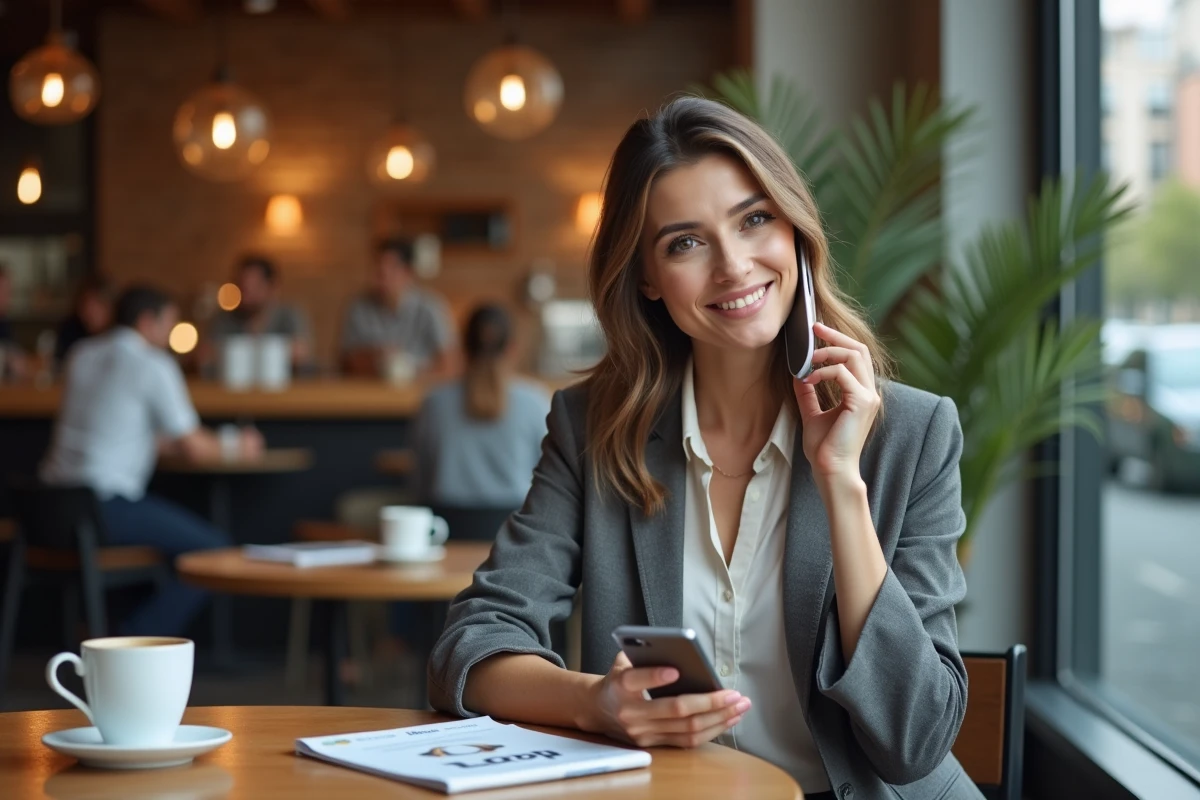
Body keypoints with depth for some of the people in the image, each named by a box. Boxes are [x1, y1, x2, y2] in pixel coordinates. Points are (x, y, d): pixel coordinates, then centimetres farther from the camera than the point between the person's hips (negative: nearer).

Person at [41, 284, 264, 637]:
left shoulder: (81, 353, 15)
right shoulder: (154, 364, -8)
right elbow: (194, 450, -4)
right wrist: (237, 448, 16)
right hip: (106, 507, -9)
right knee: (213, 548, -1)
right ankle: (138, 642, -5)